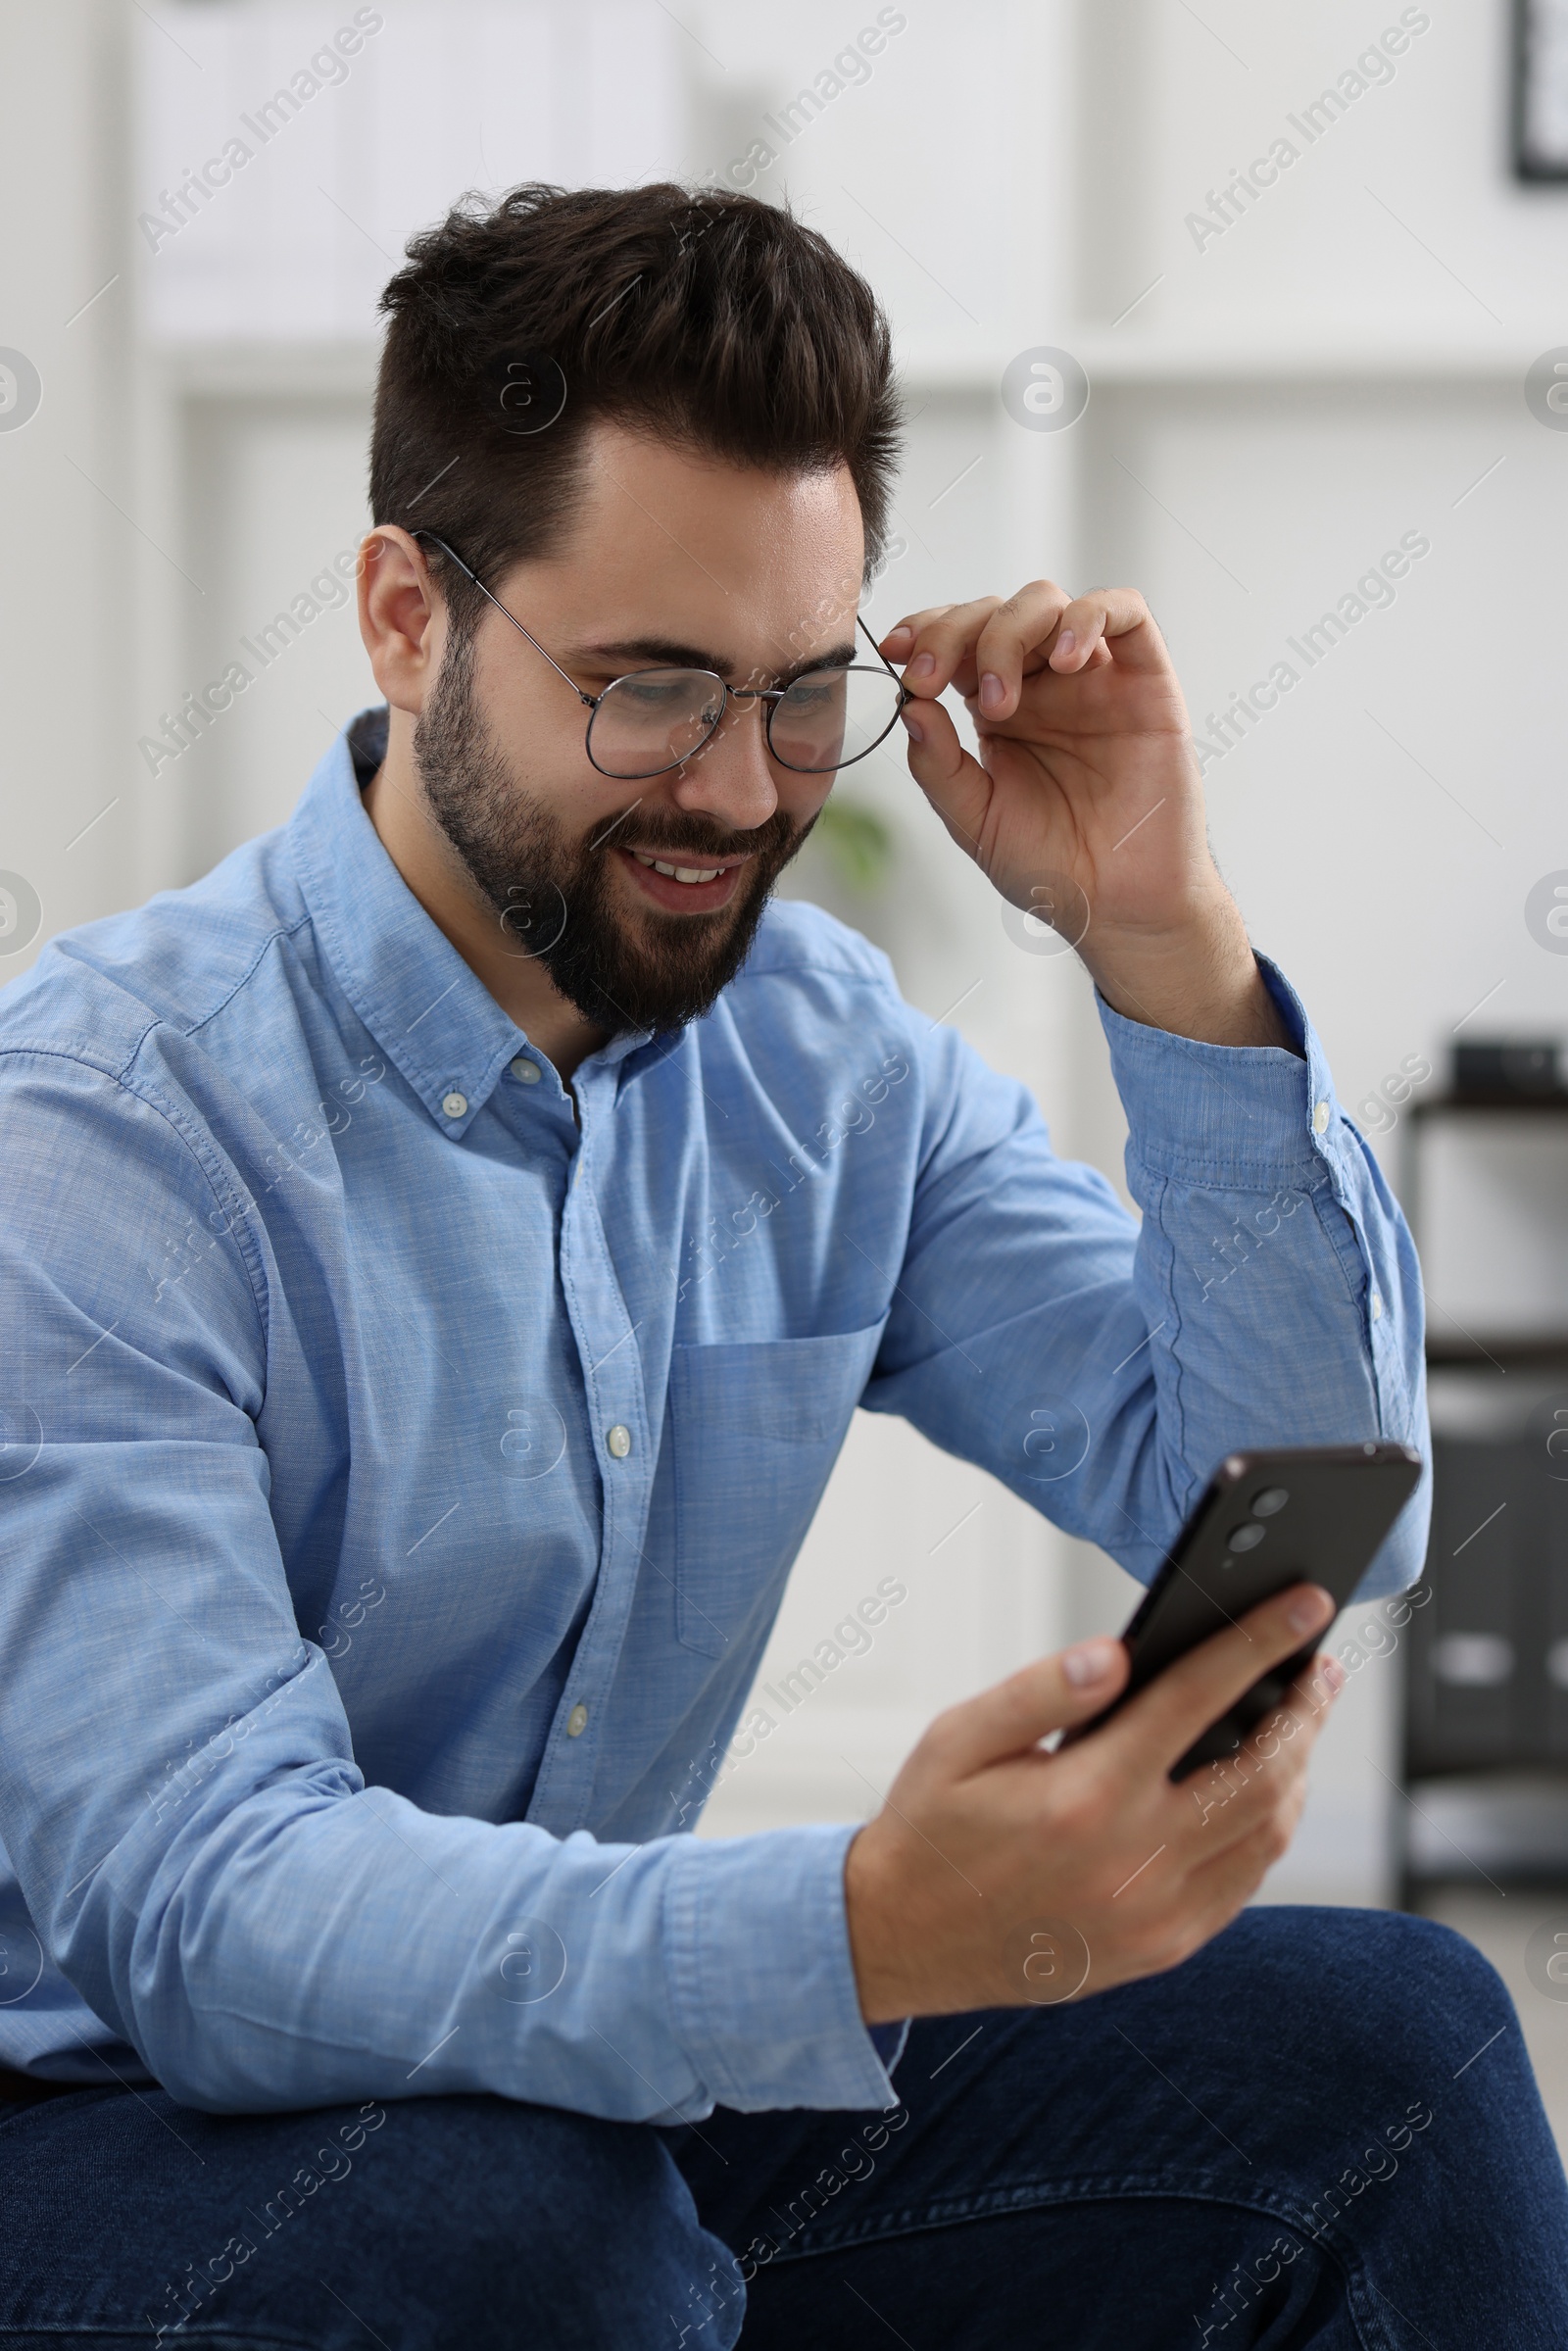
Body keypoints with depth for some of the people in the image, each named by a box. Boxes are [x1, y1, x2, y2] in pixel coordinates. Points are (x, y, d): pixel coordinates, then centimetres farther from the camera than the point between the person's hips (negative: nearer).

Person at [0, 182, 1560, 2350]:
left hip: (600, 2073, 6)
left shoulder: (828, 1062, 1)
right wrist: (870, 1929, -47)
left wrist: (1169, 950, -15)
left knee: (1388, 2043, -9)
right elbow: (202, 1914, -31)